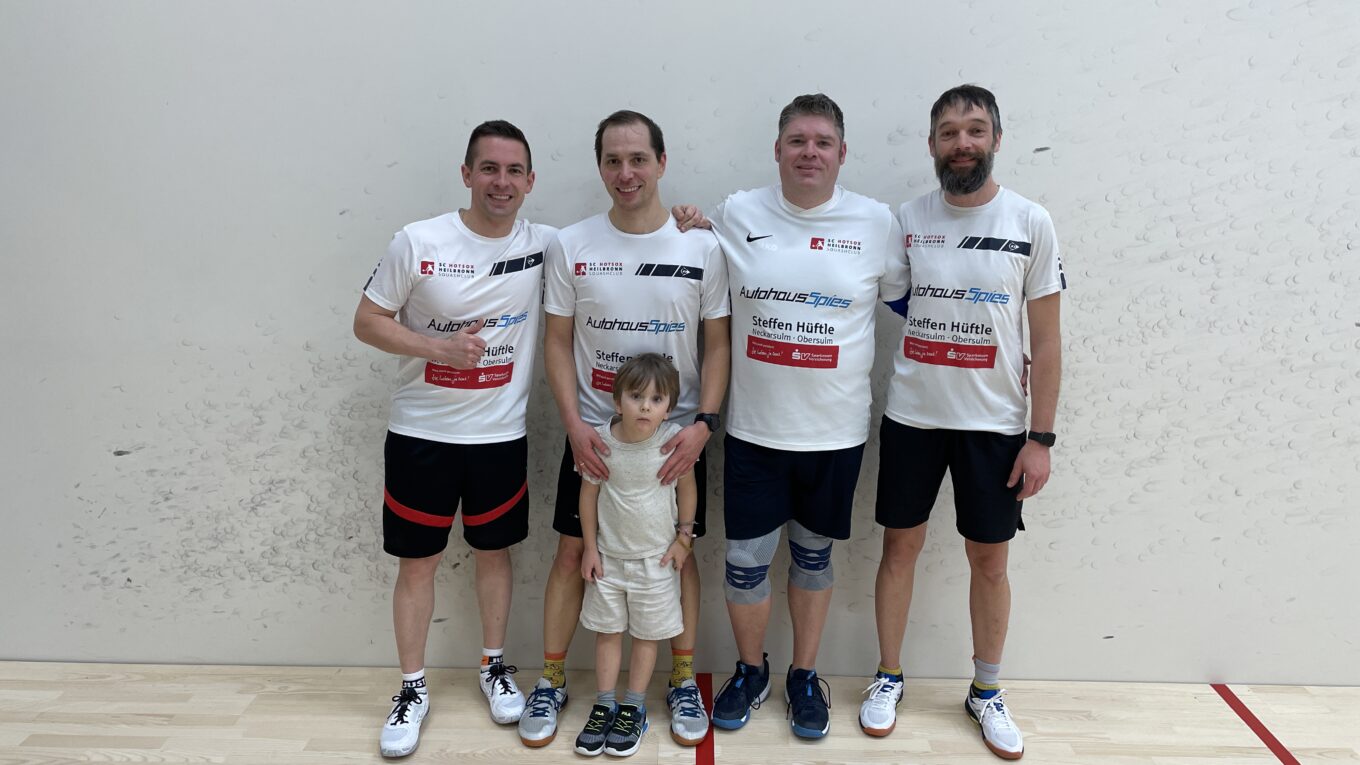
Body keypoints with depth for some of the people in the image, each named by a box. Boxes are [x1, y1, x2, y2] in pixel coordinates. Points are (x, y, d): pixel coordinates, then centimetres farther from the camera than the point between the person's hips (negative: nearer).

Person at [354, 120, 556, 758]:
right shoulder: (418, 242, -10)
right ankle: (413, 688, 27)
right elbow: (367, 321, -5)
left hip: (501, 436, 2)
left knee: (494, 553, 16)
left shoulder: (546, 246, -4)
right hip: (421, 435, -1)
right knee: (417, 562, 9)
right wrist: (440, 348, -19)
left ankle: (494, 666, 37)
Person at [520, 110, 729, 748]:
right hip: (592, 432, 1)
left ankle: (683, 682, 27)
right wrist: (574, 425, -10)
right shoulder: (571, 246, -2)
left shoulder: (702, 247, -4)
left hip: (677, 433, 0)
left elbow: (717, 343, -2)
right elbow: (557, 342, 0)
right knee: (573, 552, 7)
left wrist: (703, 423, -14)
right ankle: (551, 683, 24)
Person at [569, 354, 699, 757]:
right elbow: (589, 493, -3)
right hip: (608, 556, 1)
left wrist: (684, 537, -1)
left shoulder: (674, 440, -17)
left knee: (647, 634, 11)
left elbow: (687, 487, -2)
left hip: (656, 558, -1)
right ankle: (604, 706, 27)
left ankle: (634, 708, 27)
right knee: (607, 631, 13)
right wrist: (590, 547, -1)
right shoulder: (600, 440, -14)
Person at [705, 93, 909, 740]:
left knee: (814, 554, 15)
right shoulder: (735, 215, -1)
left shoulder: (877, 222, -2)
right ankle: (750, 671, 33)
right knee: (746, 559, 6)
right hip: (754, 428, 0)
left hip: (836, 431, 0)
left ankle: (804, 675, 36)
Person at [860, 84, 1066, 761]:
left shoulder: (1031, 223, -3)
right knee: (900, 546, 9)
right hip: (911, 416, 1)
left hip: (995, 424, 0)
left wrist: (1041, 437, -6)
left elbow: (1046, 339, -2)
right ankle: (888, 678, 28)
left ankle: (986, 693, 30)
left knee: (989, 559, 9)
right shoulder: (905, 220, 0)